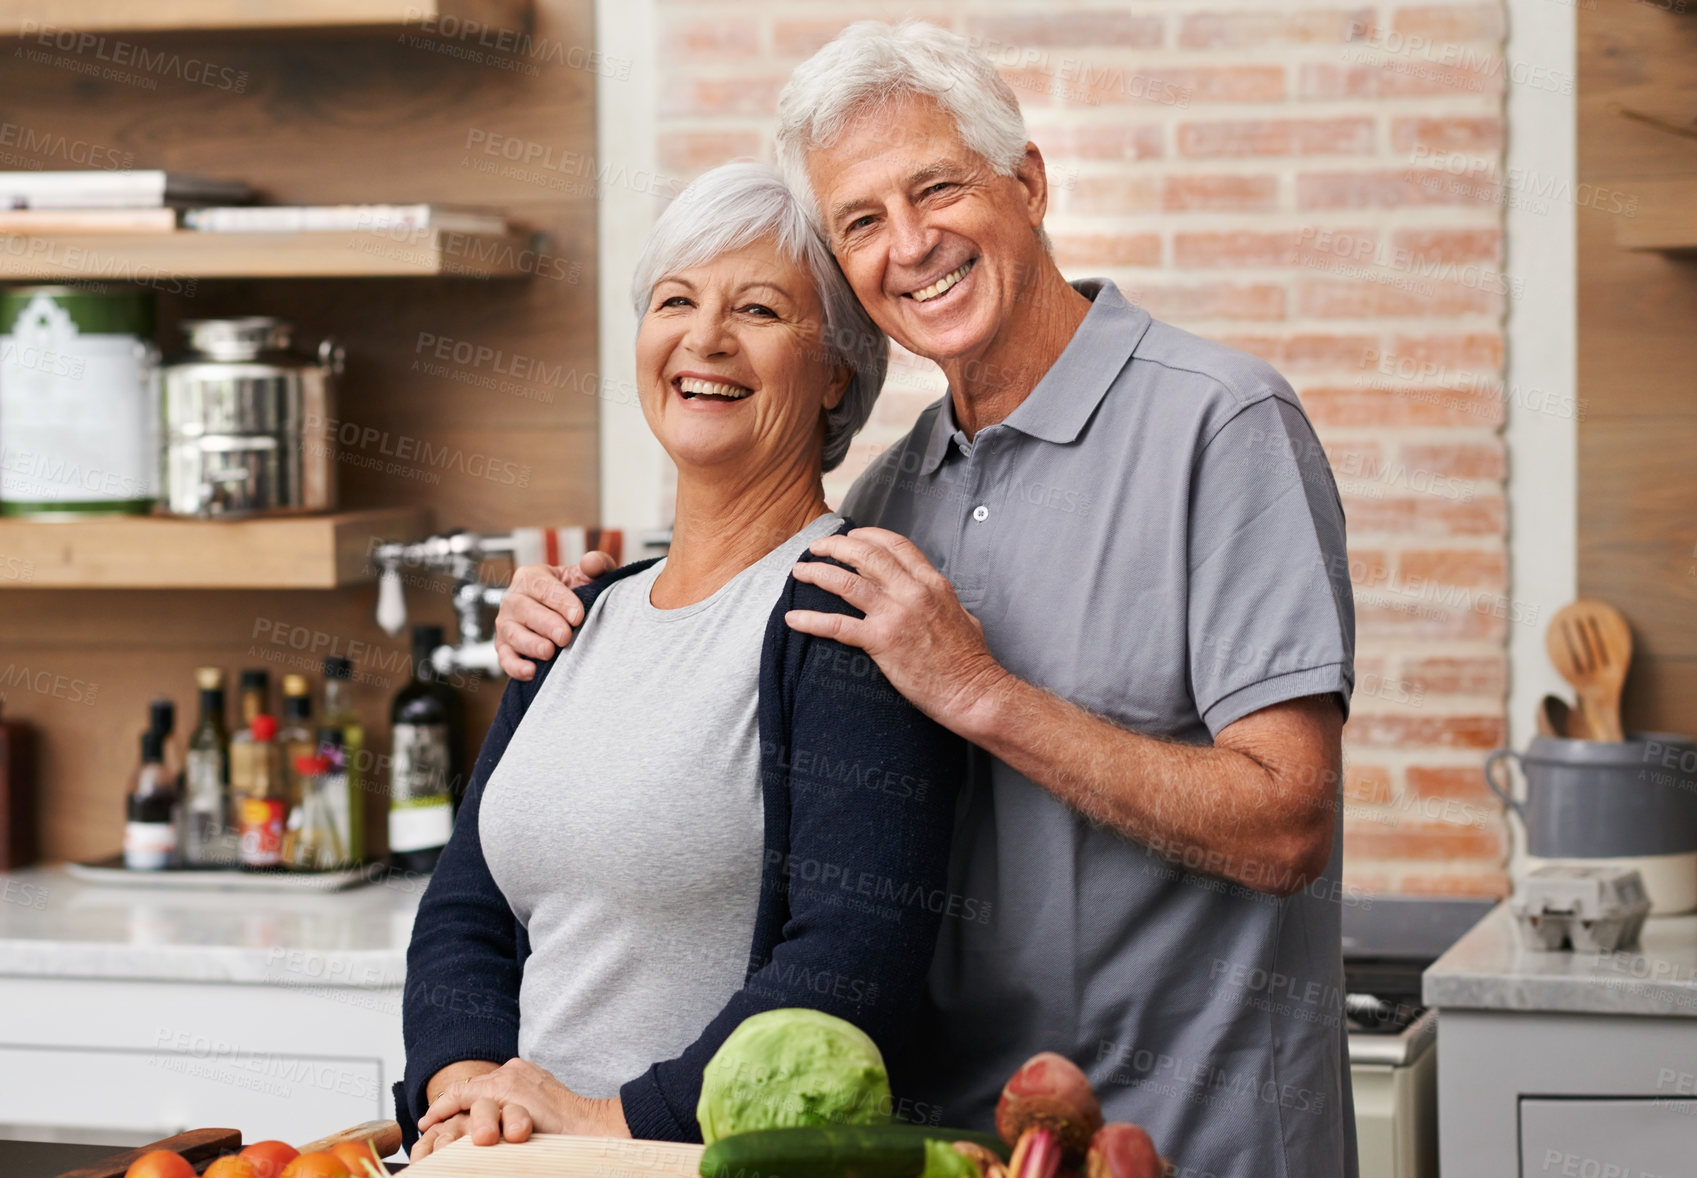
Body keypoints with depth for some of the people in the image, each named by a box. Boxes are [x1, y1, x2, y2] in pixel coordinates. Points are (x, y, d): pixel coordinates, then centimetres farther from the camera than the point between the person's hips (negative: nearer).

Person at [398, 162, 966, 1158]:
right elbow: (465, 908, 15)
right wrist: (465, 1085, -3)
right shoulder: (586, 617, 16)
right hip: (528, 1161, 5)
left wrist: (622, 1119, -16)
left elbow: (861, 958, -16)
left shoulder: (847, 605, -6)